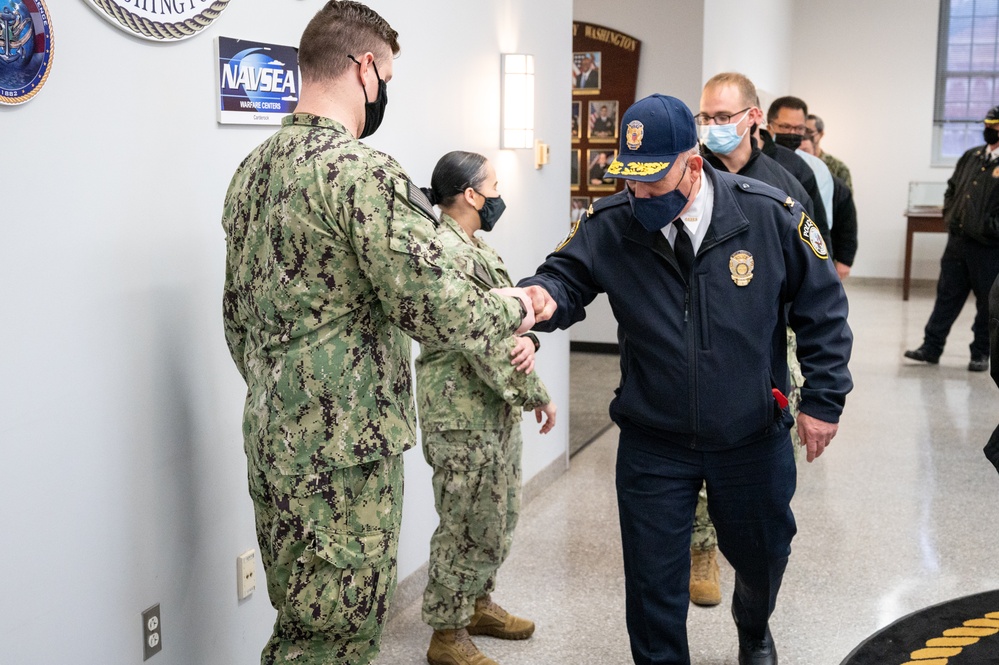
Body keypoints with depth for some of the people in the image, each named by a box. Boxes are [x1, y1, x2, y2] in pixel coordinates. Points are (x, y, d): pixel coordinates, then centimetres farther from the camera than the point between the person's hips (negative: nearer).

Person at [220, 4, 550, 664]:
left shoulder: (252, 170, 11)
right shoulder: (361, 170, -18)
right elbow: (432, 304, -23)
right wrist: (513, 310, -5)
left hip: (272, 438, 9)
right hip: (346, 444, -9)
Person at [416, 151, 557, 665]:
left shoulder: (476, 248, 14)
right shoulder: (444, 251, -20)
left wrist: (527, 338, -12)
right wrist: (536, 393, -14)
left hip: (498, 408, 10)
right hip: (464, 413, -10)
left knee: (499, 516, 20)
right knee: (468, 523, 0)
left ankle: (477, 603, 37)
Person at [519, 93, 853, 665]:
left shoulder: (771, 215, -13)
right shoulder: (609, 225, -12)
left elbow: (822, 308, -5)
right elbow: (567, 276, -6)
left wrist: (823, 399, -4)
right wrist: (542, 296, -32)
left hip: (754, 437, 1)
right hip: (652, 441, 0)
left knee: (762, 552, 23)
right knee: (653, 575, 7)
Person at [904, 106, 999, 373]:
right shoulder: (971, 157, 10)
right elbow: (952, 187, 21)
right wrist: (950, 215, 9)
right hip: (957, 240, 6)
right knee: (947, 295, 10)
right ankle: (931, 347, 16)